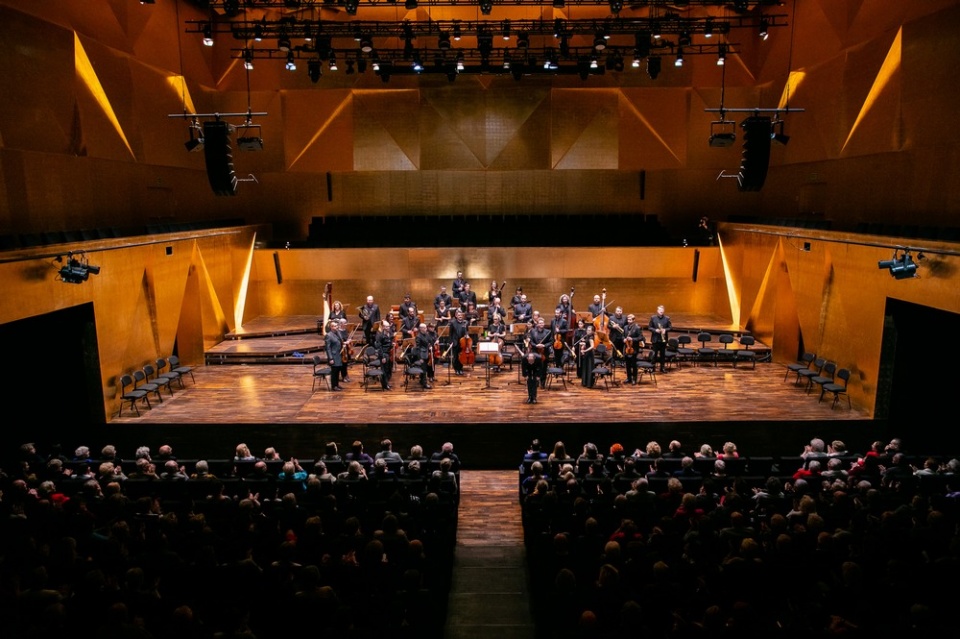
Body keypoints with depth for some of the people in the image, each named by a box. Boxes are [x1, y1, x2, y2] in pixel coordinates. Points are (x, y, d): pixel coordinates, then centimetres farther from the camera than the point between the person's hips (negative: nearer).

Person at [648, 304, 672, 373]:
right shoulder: (653, 318, -1)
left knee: (663, 354, 8)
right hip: (655, 339, -1)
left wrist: (665, 330, -17)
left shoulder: (667, 318, 2)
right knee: (654, 353, 2)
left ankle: (662, 367, 16)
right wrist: (655, 330, -17)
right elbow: (649, 327, 0)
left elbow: (670, 327, 2)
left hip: (663, 339, 1)